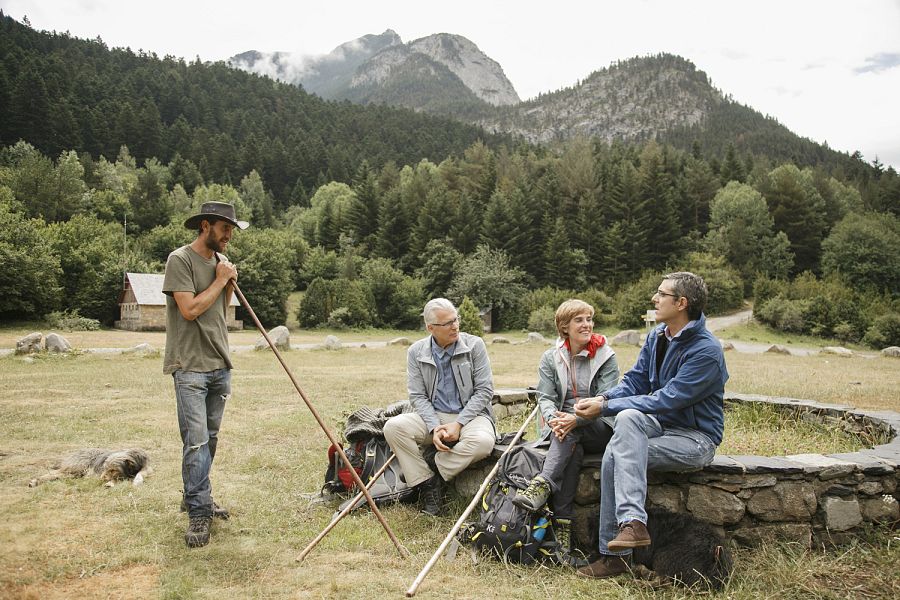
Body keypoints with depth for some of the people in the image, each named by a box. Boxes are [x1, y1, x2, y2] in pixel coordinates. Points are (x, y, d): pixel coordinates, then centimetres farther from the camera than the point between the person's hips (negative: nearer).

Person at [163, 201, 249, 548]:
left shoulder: (221, 260, 14)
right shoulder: (180, 260, -8)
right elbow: (190, 309, -17)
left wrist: (230, 285, 4)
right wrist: (220, 280, -8)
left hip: (220, 365, 7)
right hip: (190, 366, -7)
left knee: (209, 439, 12)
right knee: (196, 441, -9)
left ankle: (197, 499, 26)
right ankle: (198, 513, -1)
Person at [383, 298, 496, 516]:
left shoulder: (474, 345, -4)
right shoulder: (416, 352, 2)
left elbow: (484, 390, -6)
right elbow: (417, 396, -1)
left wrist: (458, 424, -16)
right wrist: (434, 427, -19)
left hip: (470, 414, -2)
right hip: (433, 416, 2)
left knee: (483, 441, -35)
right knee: (393, 427, -24)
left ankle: (432, 467, -12)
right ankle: (426, 483, -11)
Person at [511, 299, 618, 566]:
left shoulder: (606, 357, 1)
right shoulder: (550, 358, 9)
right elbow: (545, 397, -2)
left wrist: (576, 419, -29)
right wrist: (553, 418, -26)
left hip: (599, 429, -1)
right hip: (562, 428, 1)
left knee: (571, 434, -34)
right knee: (573, 449, -33)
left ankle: (542, 485, -45)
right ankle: (563, 529, -40)